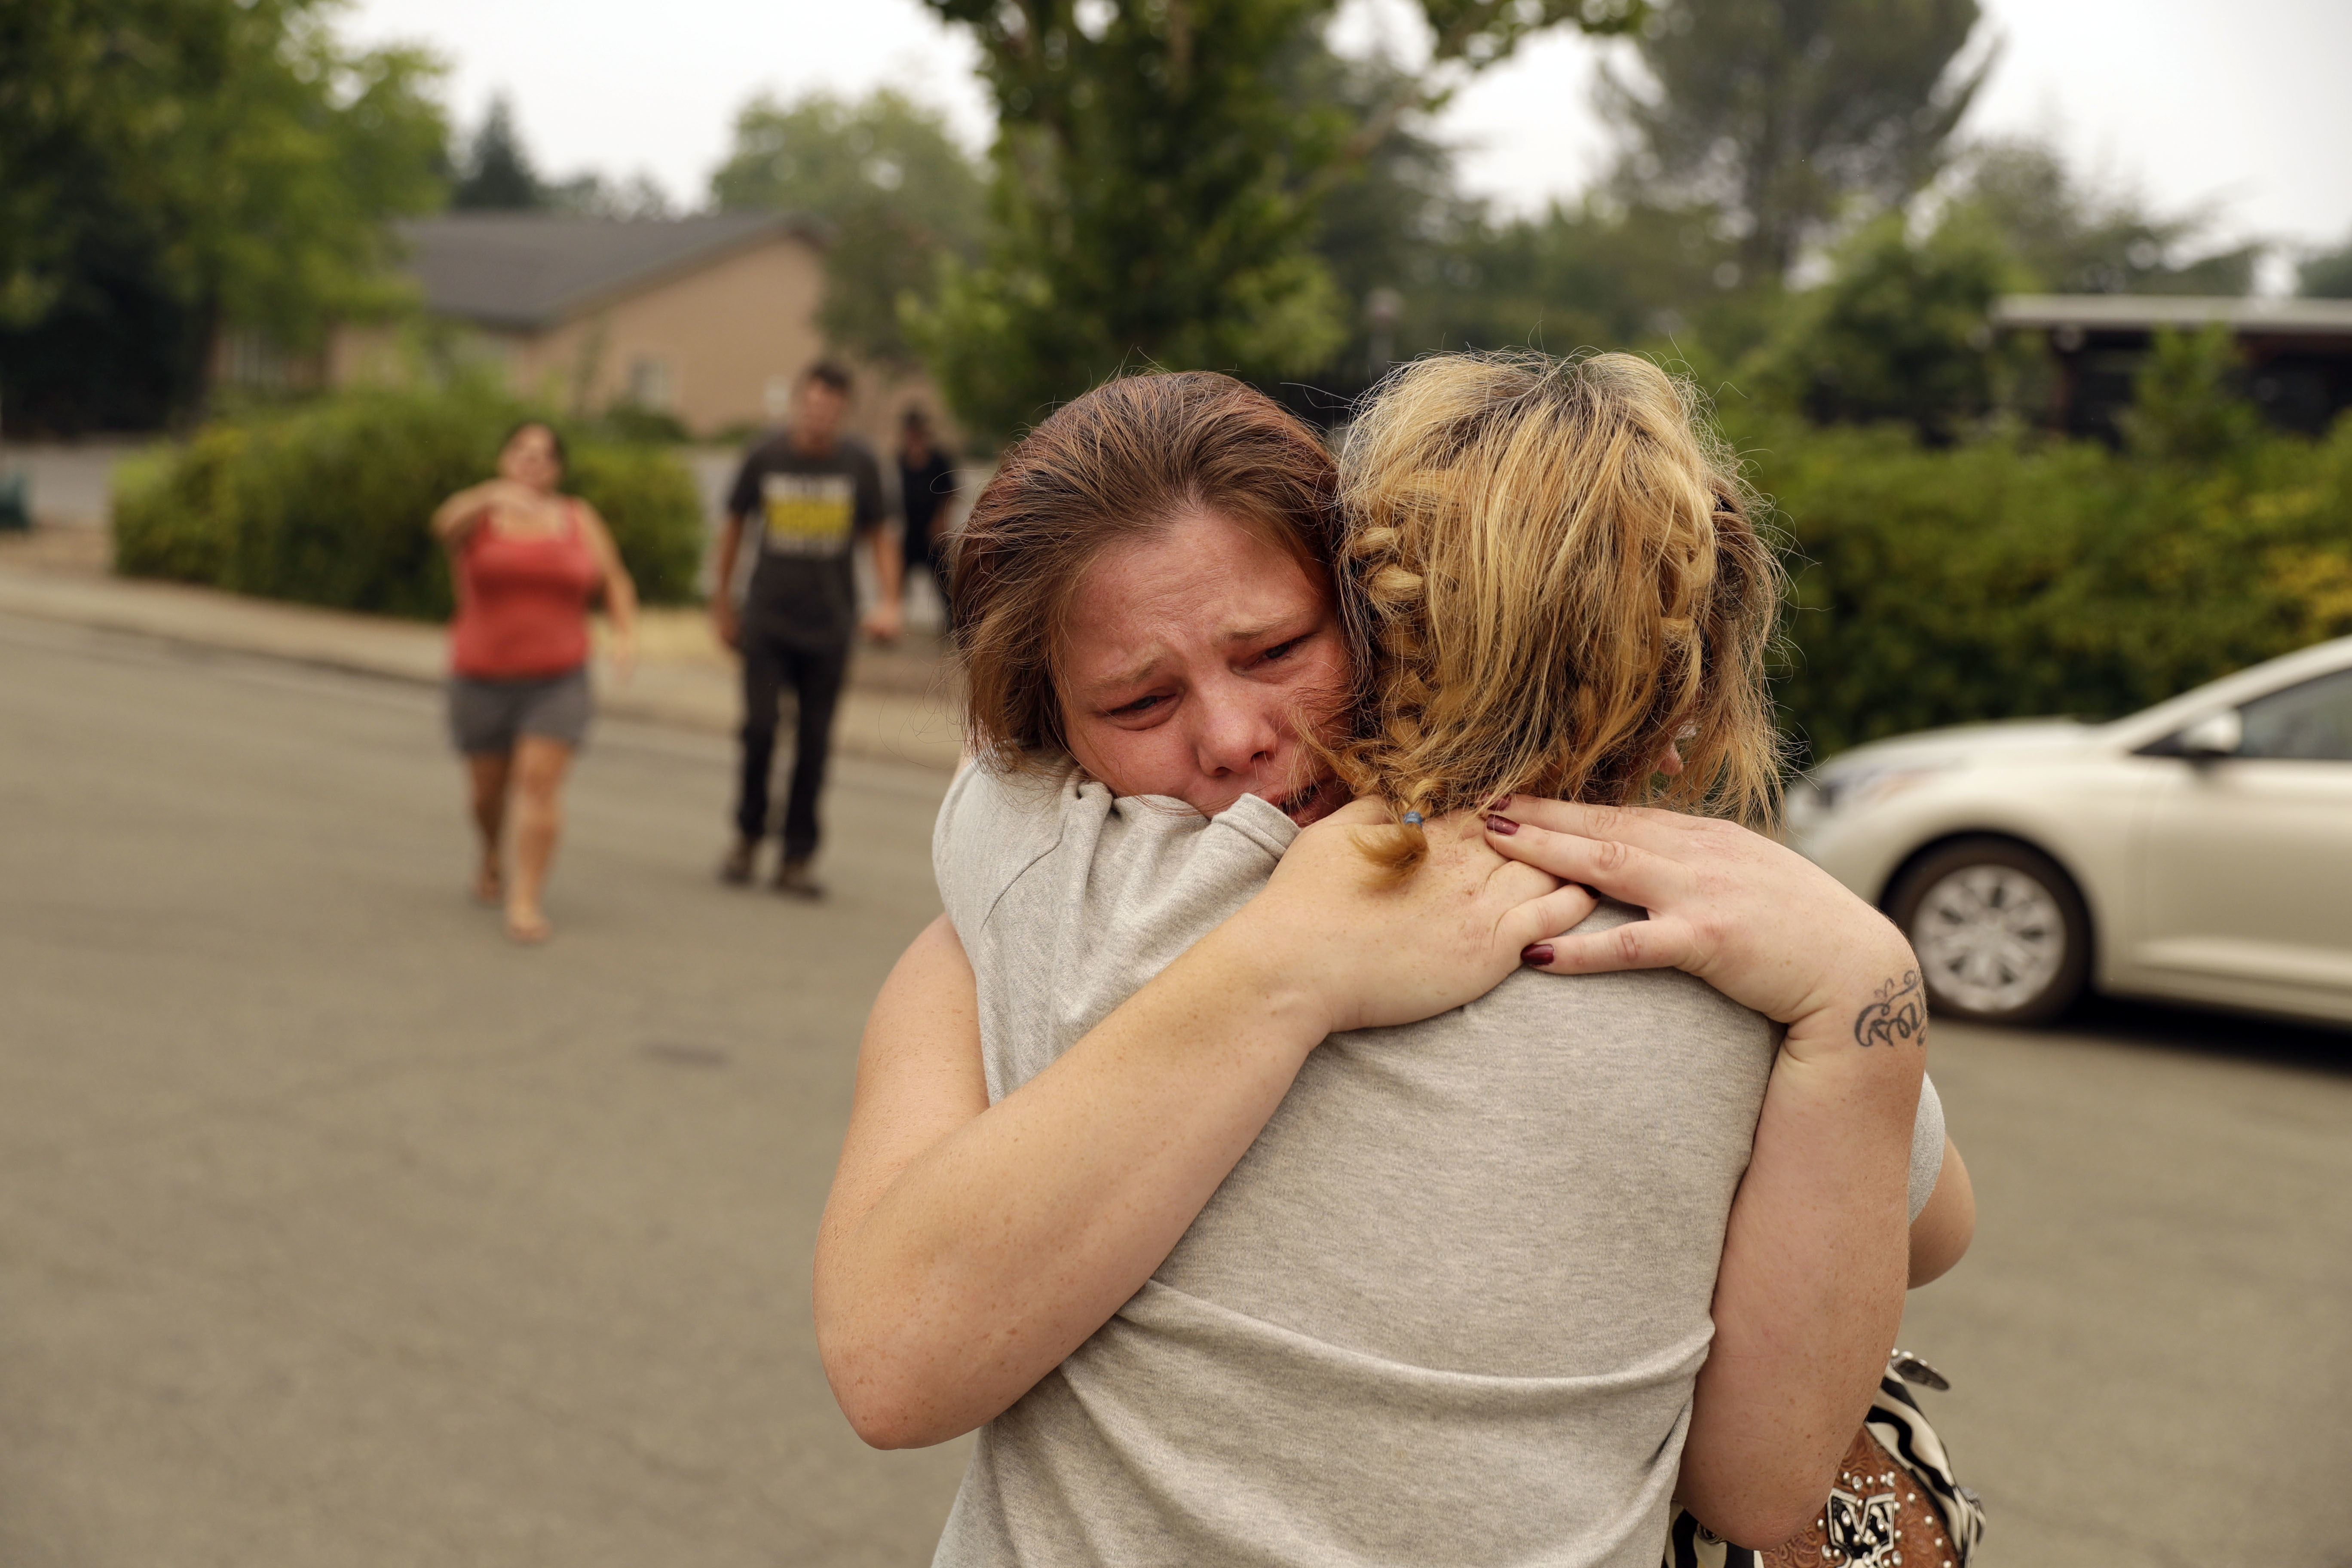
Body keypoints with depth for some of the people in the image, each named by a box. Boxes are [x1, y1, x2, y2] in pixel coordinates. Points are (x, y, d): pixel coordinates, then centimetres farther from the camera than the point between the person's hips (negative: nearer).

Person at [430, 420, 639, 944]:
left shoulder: (580, 520, 4)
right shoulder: (479, 513, -2)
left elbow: (615, 582, 9)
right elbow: (445, 524, -25)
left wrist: (627, 634, -9)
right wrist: (497, 495, -45)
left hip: (557, 682, 0)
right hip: (483, 680, 1)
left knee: (540, 783, -13)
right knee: (489, 787, 12)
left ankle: (526, 901, -13)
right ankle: (493, 855, 43)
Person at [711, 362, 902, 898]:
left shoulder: (859, 463, -2)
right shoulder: (765, 457, -3)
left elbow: (879, 537, 8)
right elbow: (734, 526, 11)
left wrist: (889, 602, -6)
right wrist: (723, 602, 15)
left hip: (829, 627, 1)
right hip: (767, 619, -1)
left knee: (813, 744, 2)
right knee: (759, 728, -10)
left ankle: (795, 859, 12)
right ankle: (748, 835, 13)